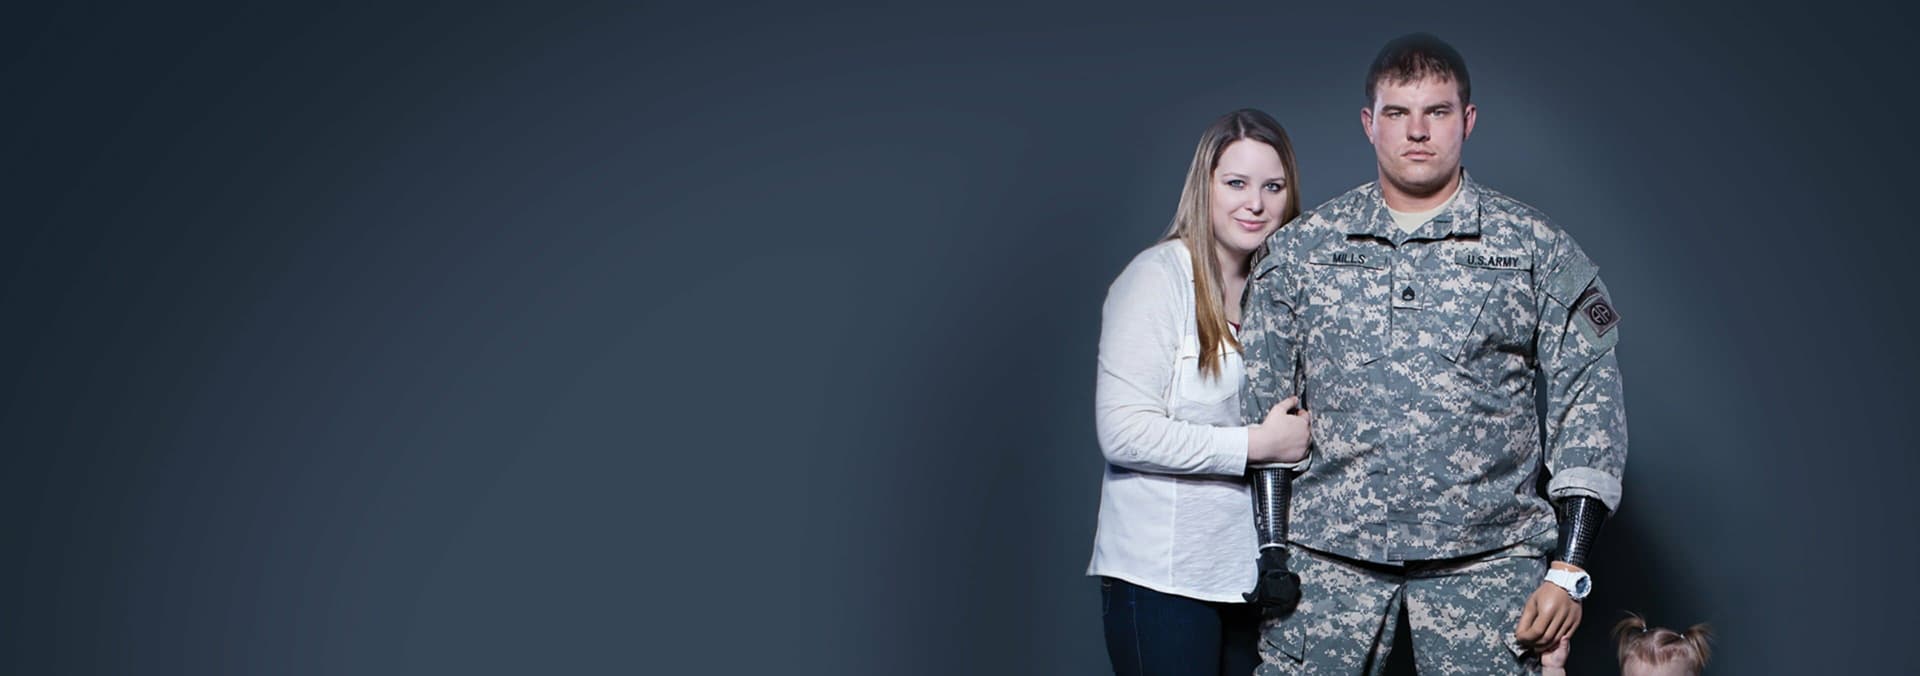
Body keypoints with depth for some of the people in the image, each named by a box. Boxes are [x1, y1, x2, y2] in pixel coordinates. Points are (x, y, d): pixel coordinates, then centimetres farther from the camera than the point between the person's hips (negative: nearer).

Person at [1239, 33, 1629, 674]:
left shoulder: (1537, 249, 5)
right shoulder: (1297, 250, 8)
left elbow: (1589, 403, 4)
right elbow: (1262, 405, 11)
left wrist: (1568, 571, -3)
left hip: (1483, 558, 0)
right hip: (1325, 552, 1)